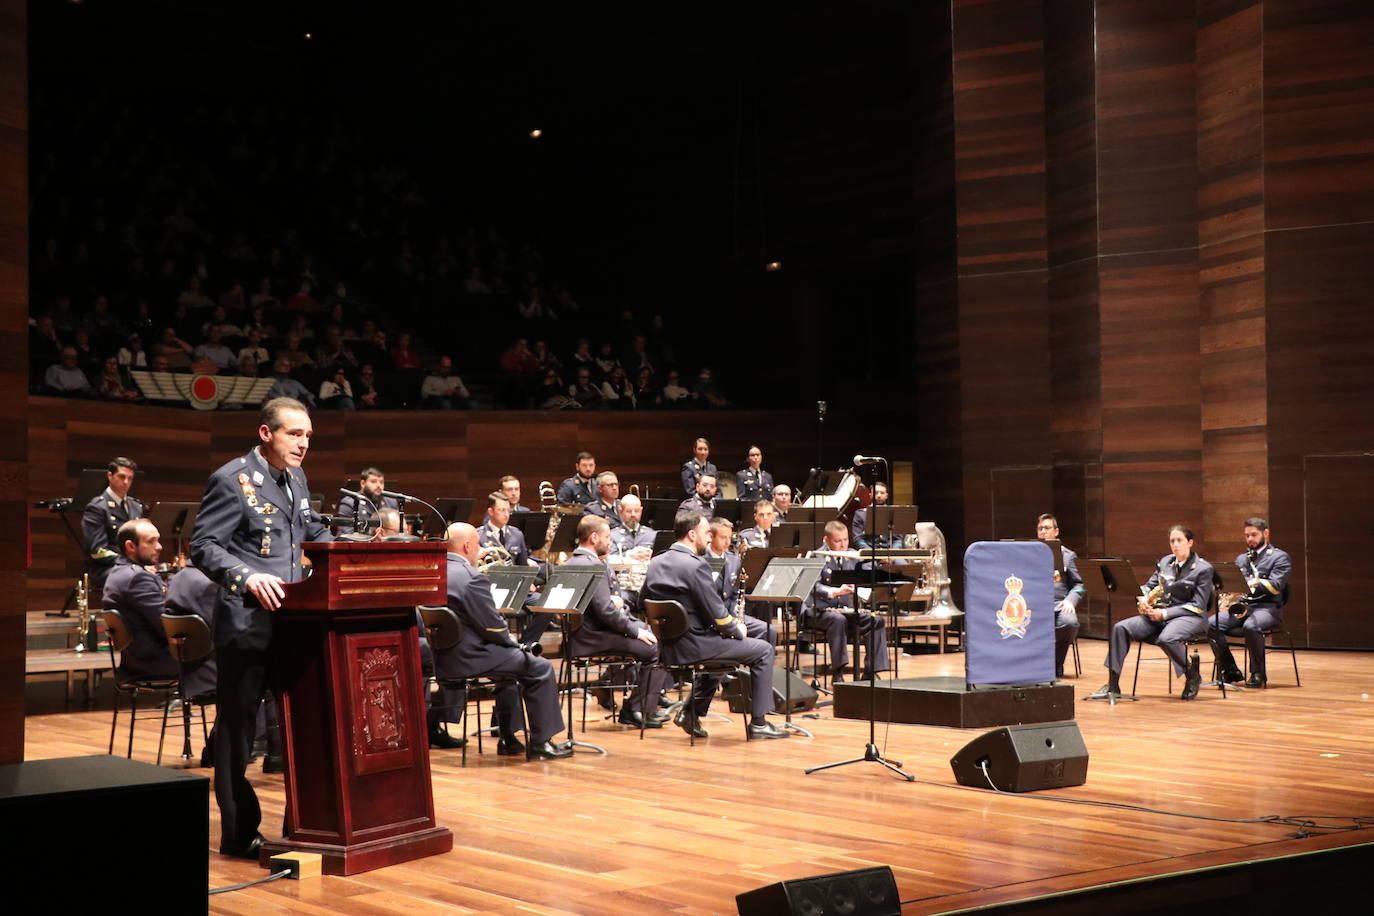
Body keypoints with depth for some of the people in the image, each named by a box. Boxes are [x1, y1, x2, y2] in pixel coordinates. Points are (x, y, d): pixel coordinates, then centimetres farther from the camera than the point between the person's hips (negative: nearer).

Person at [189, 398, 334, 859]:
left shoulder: (296, 478, 13)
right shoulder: (232, 479, -10)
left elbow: (314, 532, 25)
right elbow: (203, 546, -14)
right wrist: (249, 577, -29)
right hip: (247, 623, -7)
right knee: (238, 725, 2)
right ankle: (239, 833, 11)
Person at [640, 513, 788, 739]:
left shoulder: (655, 563, 6)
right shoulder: (695, 565, -19)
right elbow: (716, 613, -19)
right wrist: (738, 631, 3)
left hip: (666, 647, 9)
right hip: (692, 647, -9)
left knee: (718, 644, 37)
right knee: (763, 650, 5)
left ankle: (691, 712, 28)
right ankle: (758, 723, 9)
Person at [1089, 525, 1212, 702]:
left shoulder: (1203, 569, -6)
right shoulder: (1165, 562, 13)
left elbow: (1198, 606, -11)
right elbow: (1149, 586, 17)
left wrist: (1166, 613, -20)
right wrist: (1143, 599, -9)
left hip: (1189, 617, -6)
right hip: (1159, 614, 6)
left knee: (1166, 638, -39)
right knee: (1121, 628, -17)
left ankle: (1192, 676, -10)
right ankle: (1112, 686, -18)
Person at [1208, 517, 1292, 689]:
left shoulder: (1280, 557, 3)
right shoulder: (1241, 559, 23)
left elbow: (1275, 587, -11)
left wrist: (1254, 583, -26)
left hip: (1267, 607, -6)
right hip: (1241, 605, 6)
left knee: (1251, 626, -39)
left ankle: (1258, 674, -22)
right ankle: (1231, 672, -9)